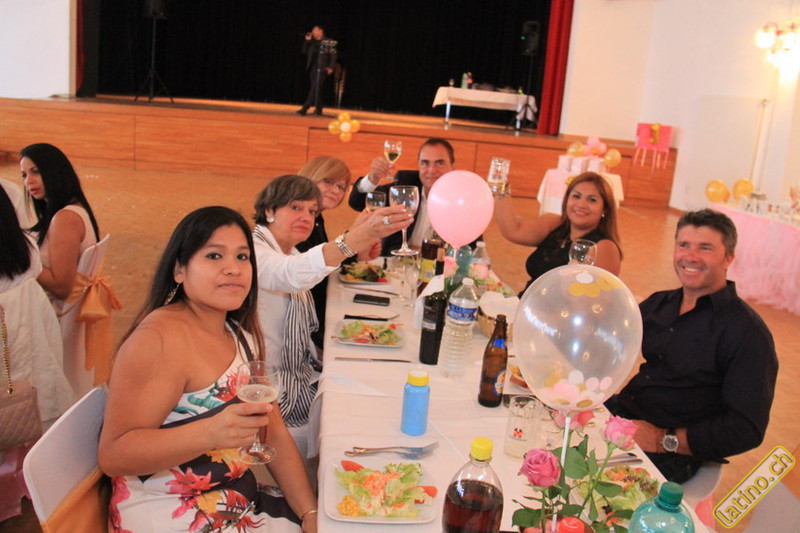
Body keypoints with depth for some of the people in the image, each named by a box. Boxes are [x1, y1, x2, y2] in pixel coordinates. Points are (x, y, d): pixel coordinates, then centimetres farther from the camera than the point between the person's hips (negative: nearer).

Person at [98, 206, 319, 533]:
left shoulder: (242, 335, 5)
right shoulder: (160, 337, -19)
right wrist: (210, 433, -35)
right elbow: (112, 454, -21)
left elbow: (275, 435, 5)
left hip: (239, 505, 7)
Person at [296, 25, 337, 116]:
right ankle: (318, 109, 19)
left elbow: (333, 55, -4)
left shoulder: (329, 42, -1)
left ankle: (305, 108, -18)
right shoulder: (312, 42, 16)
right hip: (312, 68, 7)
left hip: (322, 69, -7)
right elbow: (305, 51, 13)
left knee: (315, 88, -12)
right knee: (315, 89, 9)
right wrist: (307, 41, 3)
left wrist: (331, 67, -14)